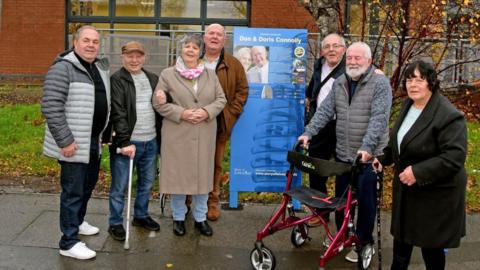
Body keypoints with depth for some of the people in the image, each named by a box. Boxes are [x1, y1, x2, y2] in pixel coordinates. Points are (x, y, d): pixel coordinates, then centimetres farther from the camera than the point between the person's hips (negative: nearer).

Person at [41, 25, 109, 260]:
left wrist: (103, 133, 19)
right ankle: (68, 242, 8)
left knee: (88, 185, 21)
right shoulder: (62, 68, -16)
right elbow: (51, 107, -21)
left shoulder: (100, 68, 11)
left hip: (93, 142, 9)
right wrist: (65, 141, -22)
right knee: (73, 191, -2)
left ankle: (77, 222, 42)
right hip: (73, 144, -8)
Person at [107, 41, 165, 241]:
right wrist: (125, 142, -21)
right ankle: (115, 223, 19)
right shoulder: (116, 80, -8)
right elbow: (117, 113, -16)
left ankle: (141, 215, 36)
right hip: (126, 142, -6)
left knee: (147, 182, 18)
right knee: (119, 186, 4)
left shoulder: (153, 78, 12)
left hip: (151, 141, 6)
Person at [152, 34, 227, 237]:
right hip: (177, 135, -2)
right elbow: (158, 102, -2)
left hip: (204, 135, 3)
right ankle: (178, 217, 22)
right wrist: (181, 113, -14)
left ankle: (200, 218, 24)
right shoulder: (168, 74, 1)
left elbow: (221, 99, 8)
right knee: (178, 175, 4)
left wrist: (207, 112, -11)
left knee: (202, 174, 9)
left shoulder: (210, 74, 9)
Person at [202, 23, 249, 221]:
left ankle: (213, 202, 17)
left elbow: (242, 90, 8)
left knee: (215, 164, 6)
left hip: (219, 124, 0)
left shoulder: (233, 65, 6)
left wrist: (232, 113, -1)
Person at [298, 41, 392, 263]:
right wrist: (308, 132, -6)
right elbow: (325, 110, 6)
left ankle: (363, 243, 20)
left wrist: (366, 147, -31)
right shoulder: (339, 83, 8)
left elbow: (379, 118, -21)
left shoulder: (380, 83, -12)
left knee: (365, 201, 4)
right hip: (343, 154, 6)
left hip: (369, 155, -6)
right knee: (340, 198, 17)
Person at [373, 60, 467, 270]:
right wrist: (384, 158, 9)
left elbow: (454, 157, -29)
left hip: (435, 193, -8)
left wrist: (418, 172, -31)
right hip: (406, 189, 8)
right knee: (401, 235, 19)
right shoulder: (408, 105, 5)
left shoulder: (449, 116, -23)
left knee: (431, 243, 6)